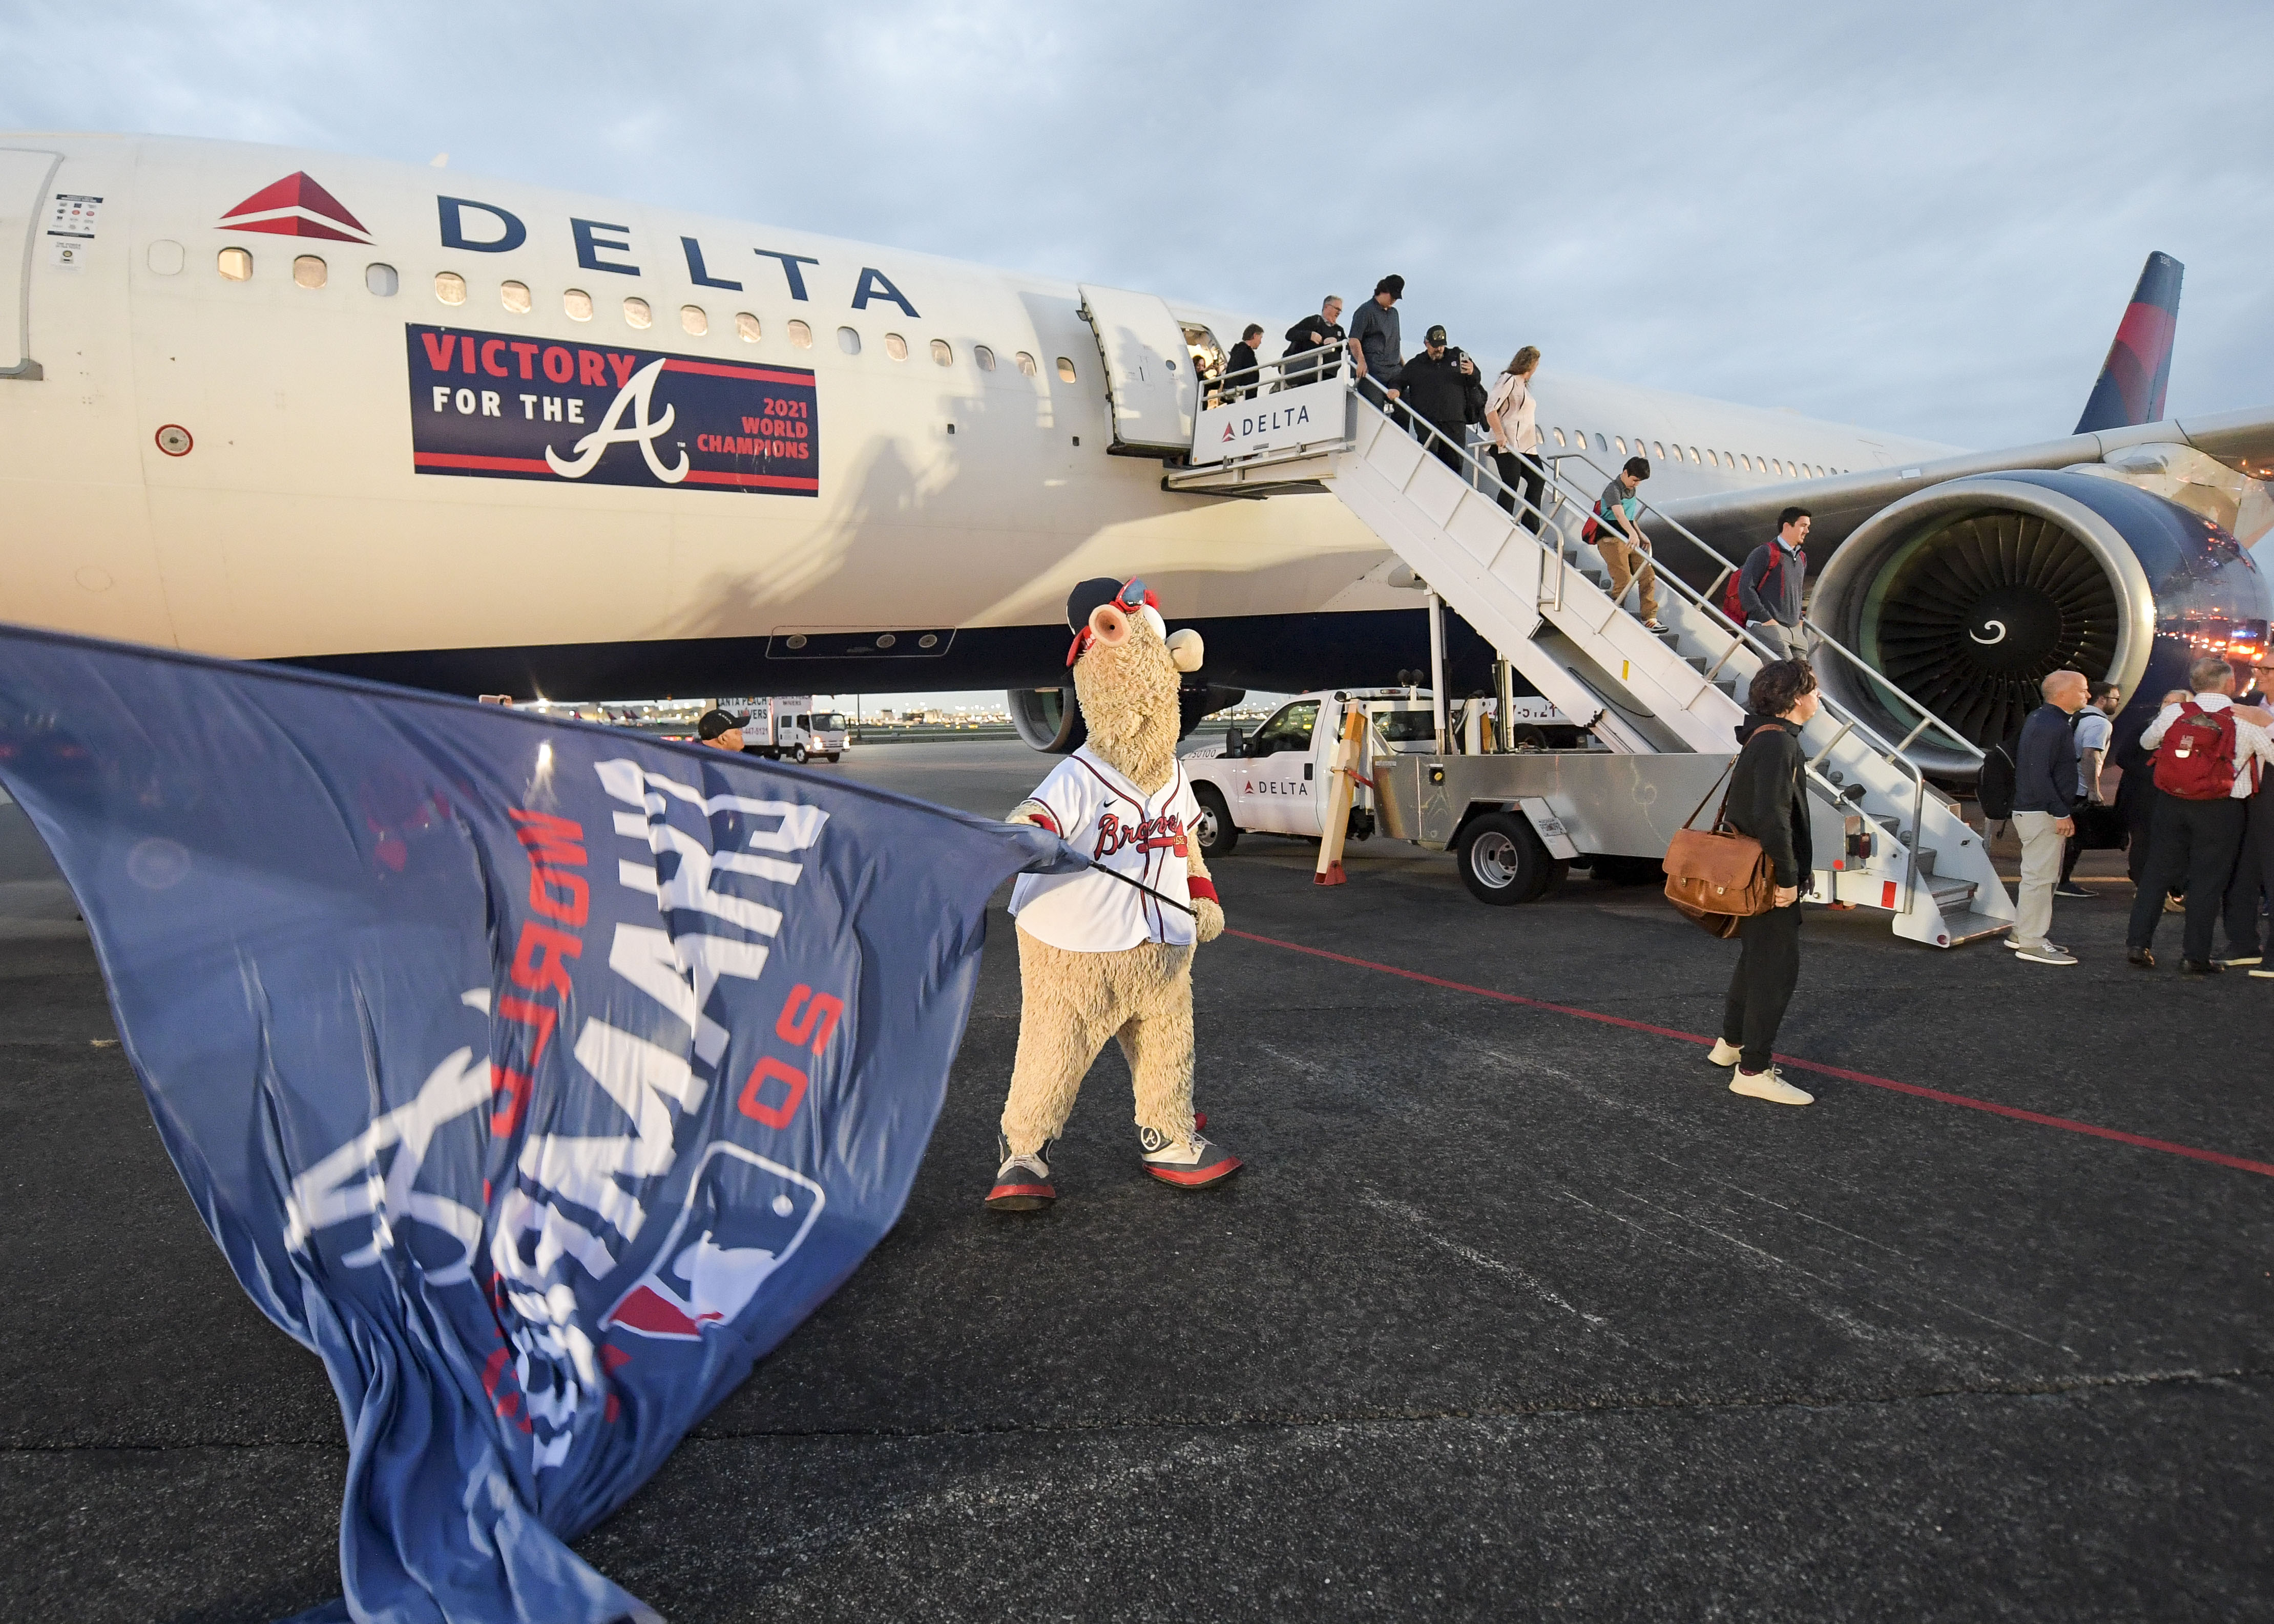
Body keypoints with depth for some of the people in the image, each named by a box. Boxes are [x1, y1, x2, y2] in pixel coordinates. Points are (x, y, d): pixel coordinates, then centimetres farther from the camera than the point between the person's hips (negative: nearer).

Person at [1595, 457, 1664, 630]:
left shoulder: (1632, 490, 17)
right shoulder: (1613, 489, -11)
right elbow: (1619, 514, -30)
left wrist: (1641, 536, 22)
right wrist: (1633, 533, -45)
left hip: (1629, 540, 8)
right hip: (1611, 540, -8)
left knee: (1648, 576, -1)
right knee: (1624, 580, -18)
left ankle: (1649, 618, 4)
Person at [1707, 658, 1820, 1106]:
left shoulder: (1767, 738, 13)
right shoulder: (1777, 744, -20)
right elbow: (1771, 818, -28)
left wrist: (1799, 865, 20)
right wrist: (1788, 877, -22)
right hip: (1769, 880, -11)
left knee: (1757, 958, 21)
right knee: (1778, 968, -7)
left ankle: (1731, 1043, 34)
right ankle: (1754, 1071, -2)